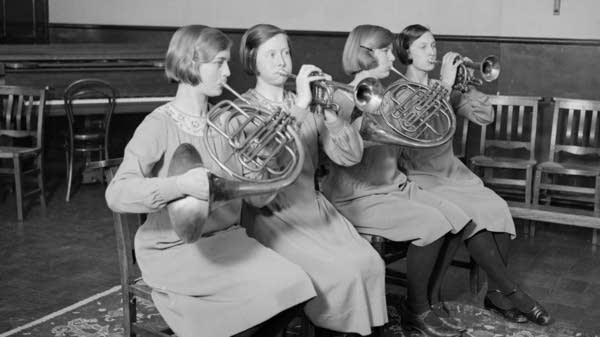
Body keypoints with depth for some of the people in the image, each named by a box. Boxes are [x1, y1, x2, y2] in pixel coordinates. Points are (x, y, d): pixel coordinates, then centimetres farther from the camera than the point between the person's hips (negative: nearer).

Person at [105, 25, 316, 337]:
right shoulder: (159, 125, -13)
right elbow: (116, 194, -23)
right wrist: (180, 185, -37)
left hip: (225, 238, 6)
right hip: (174, 249, -6)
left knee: (292, 283, -16)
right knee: (264, 292, -24)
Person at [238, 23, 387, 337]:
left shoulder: (309, 103, 11)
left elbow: (350, 156, -1)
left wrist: (328, 110, -15)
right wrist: (299, 106, -25)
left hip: (312, 205, 5)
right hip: (270, 213, -5)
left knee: (369, 263, -15)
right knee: (340, 273, -22)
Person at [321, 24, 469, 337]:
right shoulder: (344, 100, -12)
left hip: (394, 186, 9)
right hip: (358, 197, -8)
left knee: (455, 218, -5)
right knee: (432, 223, -23)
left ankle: (426, 301, 9)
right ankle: (416, 312, -4)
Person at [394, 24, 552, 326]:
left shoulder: (443, 88, 14)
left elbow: (484, 117, 6)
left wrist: (469, 84, -8)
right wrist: (445, 84, -21)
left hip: (451, 171, 6)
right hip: (420, 176, -5)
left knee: (496, 207, -21)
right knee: (468, 217, -29)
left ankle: (496, 294, -10)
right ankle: (513, 293, -17)